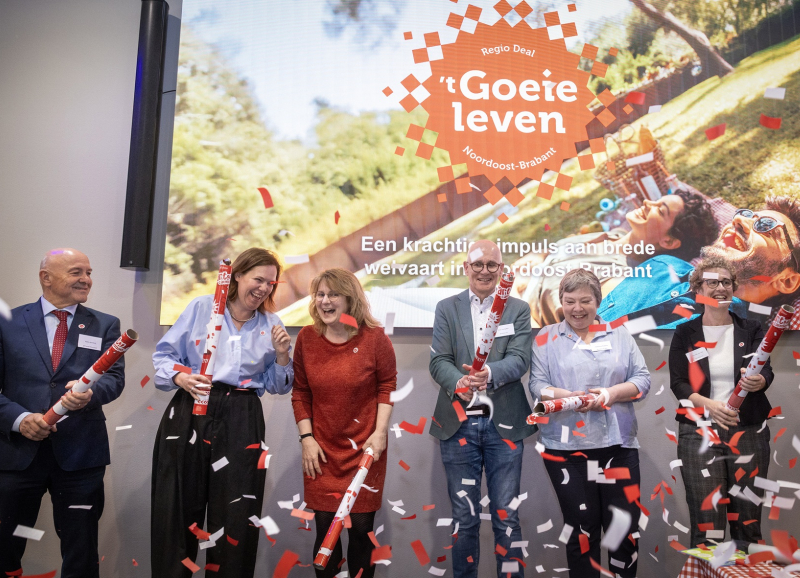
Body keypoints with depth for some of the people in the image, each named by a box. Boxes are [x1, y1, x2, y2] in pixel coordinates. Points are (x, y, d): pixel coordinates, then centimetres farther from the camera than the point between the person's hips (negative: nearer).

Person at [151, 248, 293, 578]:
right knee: (177, 510, 4)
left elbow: (276, 386, 10)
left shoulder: (272, 325, 9)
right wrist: (179, 377, -14)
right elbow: (164, 354, 5)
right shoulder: (202, 308, 3)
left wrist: (281, 355, -7)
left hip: (242, 421, 2)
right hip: (190, 413, -1)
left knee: (235, 516, 5)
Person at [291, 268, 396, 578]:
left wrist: (380, 431, -7)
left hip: (364, 449, -2)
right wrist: (306, 437, 1)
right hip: (322, 450, 2)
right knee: (324, 527, 6)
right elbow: (300, 392, 5)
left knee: (362, 528, 6)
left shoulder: (374, 337, -9)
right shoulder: (307, 337, -2)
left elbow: (387, 385, 0)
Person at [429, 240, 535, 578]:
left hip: (504, 423, 0)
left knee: (506, 515, 8)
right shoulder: (446, 308, 7)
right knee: (464, 516, 11)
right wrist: (458, 383, -25)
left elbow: (519, 359, -7)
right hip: (458, 423, 1)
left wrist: (489, 373, -28)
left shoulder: (519, 309, 6)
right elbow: (438, 361, -3)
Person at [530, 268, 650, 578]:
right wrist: (570, 398, -19)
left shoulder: (619, 334, 11)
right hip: (566, 447, -1)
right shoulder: (547, 338, 5)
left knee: (624, 526, 6)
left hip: (618, 444, 2)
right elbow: (537, 384, -2)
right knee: (582, 528, 8)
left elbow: (642, 379, 5)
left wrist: (611, 393, -13)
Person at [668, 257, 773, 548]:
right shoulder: (685, 333, 4)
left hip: (749, 431, 2)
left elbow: (767, 372, -4)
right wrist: (709, 405, -21)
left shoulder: (751, 329, 8)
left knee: (748, 519, 6)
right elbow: (678, 383, -3)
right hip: (699, 432, -1)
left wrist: (758, 381, -28)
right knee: (706, 521, -2)